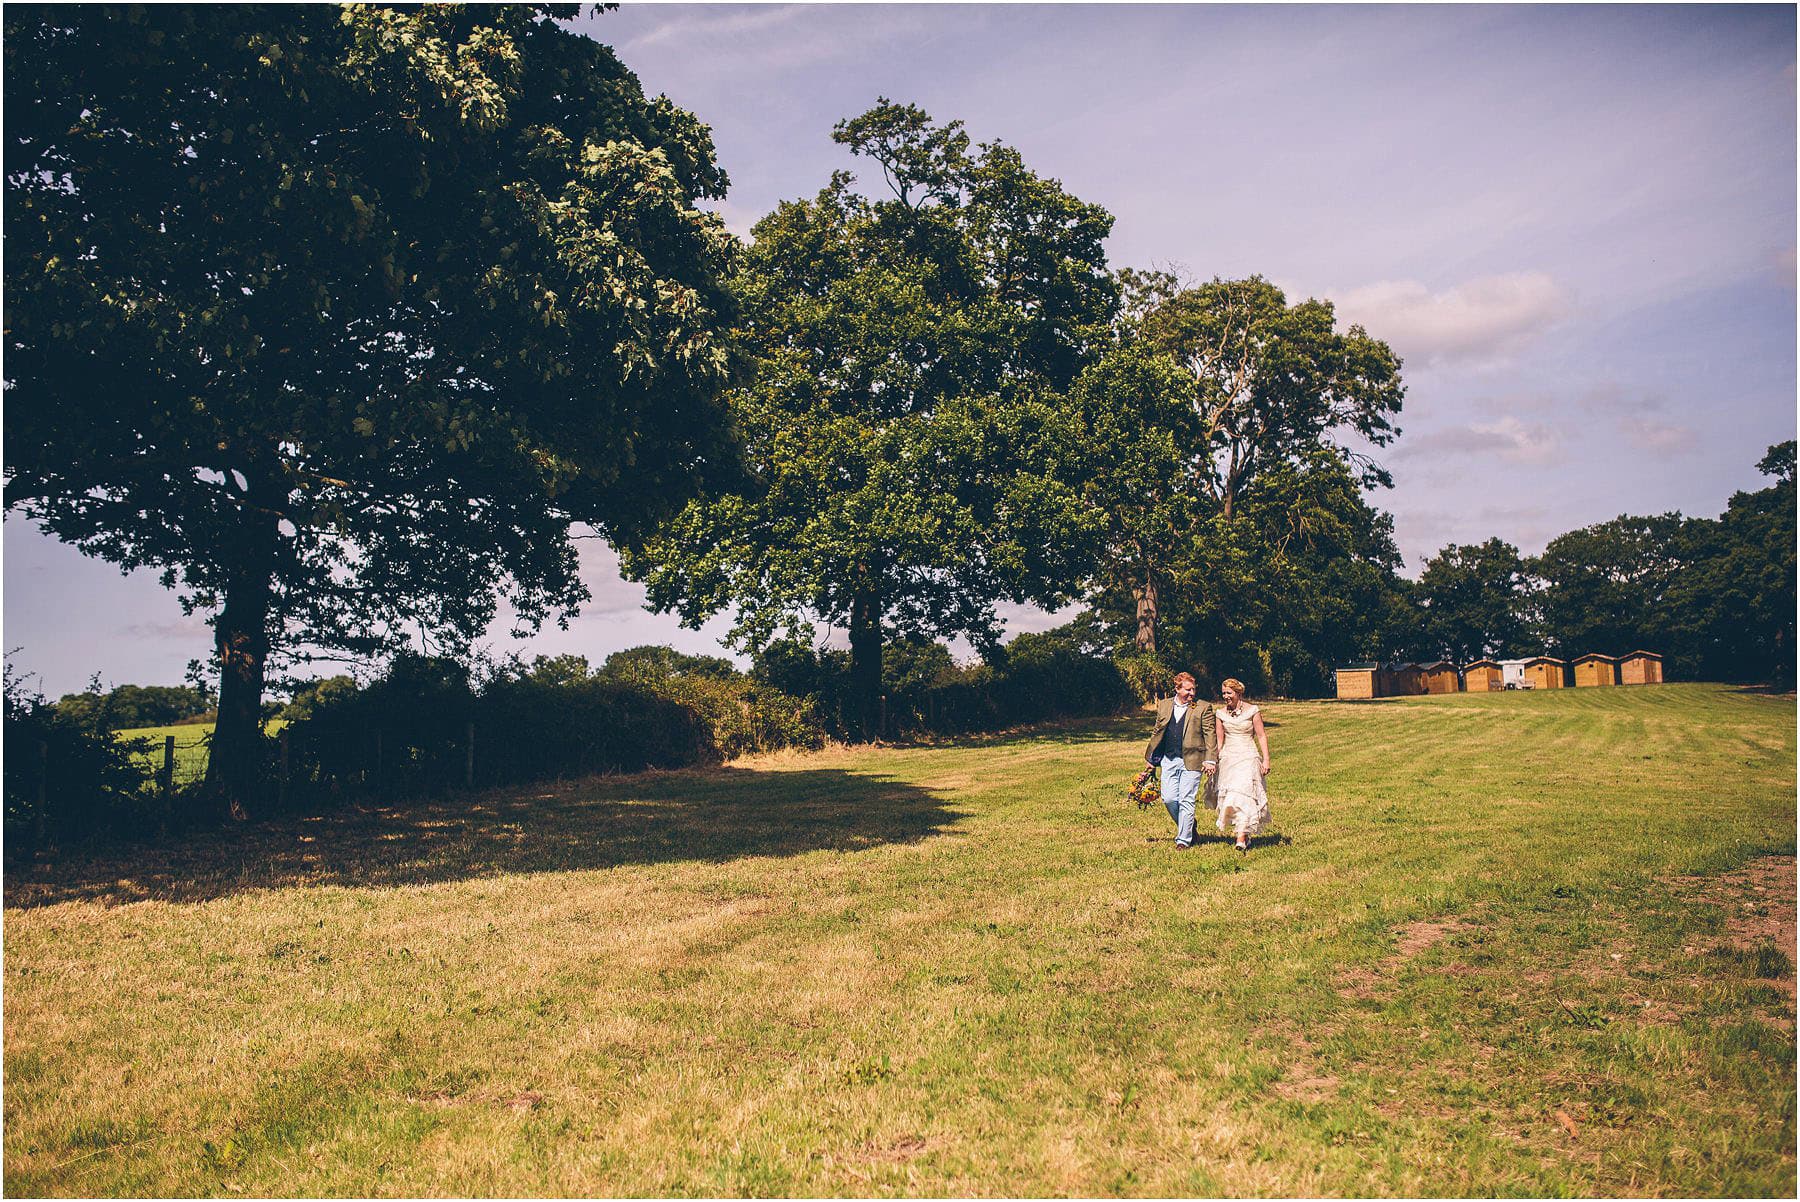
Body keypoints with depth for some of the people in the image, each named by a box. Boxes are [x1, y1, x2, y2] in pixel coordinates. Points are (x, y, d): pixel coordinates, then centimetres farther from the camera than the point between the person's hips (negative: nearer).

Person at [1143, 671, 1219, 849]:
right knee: (1168, 799, 2)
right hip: (1169, 760, 4)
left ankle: (1184, 839, 7)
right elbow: (1156, 732, 17)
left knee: (1186, 800, -3)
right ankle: (1188, 826, 26)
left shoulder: (1203, 708, -1)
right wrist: (1150, 757, 18)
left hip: (1191, 761, -4)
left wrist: (1210, 760, -12)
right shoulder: (1164, 705, 10)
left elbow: (1210, 734, -3)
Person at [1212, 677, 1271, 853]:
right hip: (1227, 758, 4)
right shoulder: (1220, 713, 8)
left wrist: (1266, 759, -7)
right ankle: (1245, 836, 14)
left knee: (1244, 794, -16)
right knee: (1228, 797, 0)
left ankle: (1242, 838, -18)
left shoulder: (1252, 711, -2)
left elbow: (1261, 736, -1)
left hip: (1248, 758, -4)